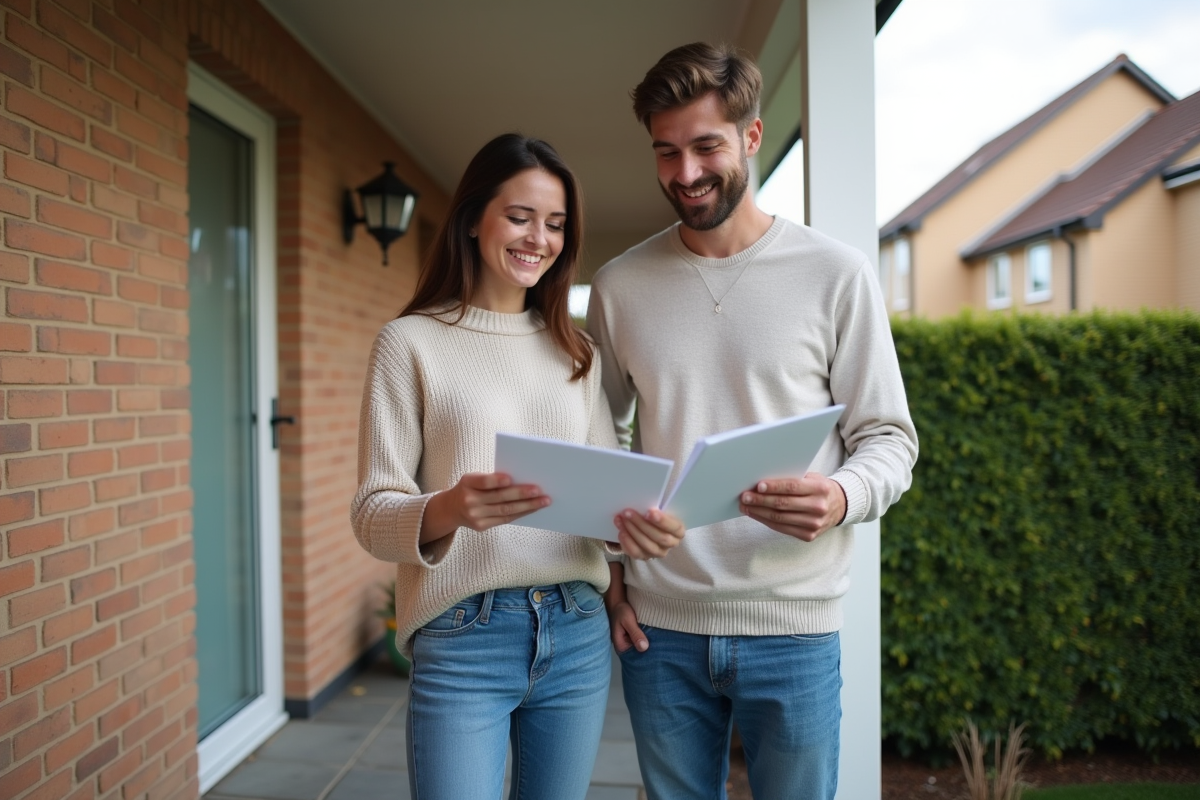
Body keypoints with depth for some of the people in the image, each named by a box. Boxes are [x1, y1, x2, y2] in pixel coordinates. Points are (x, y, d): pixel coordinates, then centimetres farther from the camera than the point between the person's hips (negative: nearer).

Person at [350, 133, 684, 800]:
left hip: (578, 633, 4)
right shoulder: (412, 342, -2)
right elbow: (372, 512, -6)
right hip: (462, 639, -4)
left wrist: (636, 521, -14)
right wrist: (446, 510, -27)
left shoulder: (577, 351, 12)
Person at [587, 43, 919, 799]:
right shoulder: (619, 285, 3)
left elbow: (889, 439, -1)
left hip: (792, 627, -1)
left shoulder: (836, 274, -3)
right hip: (657, 626, 2)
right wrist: (608, 568, 4)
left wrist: (841, 499, -22)